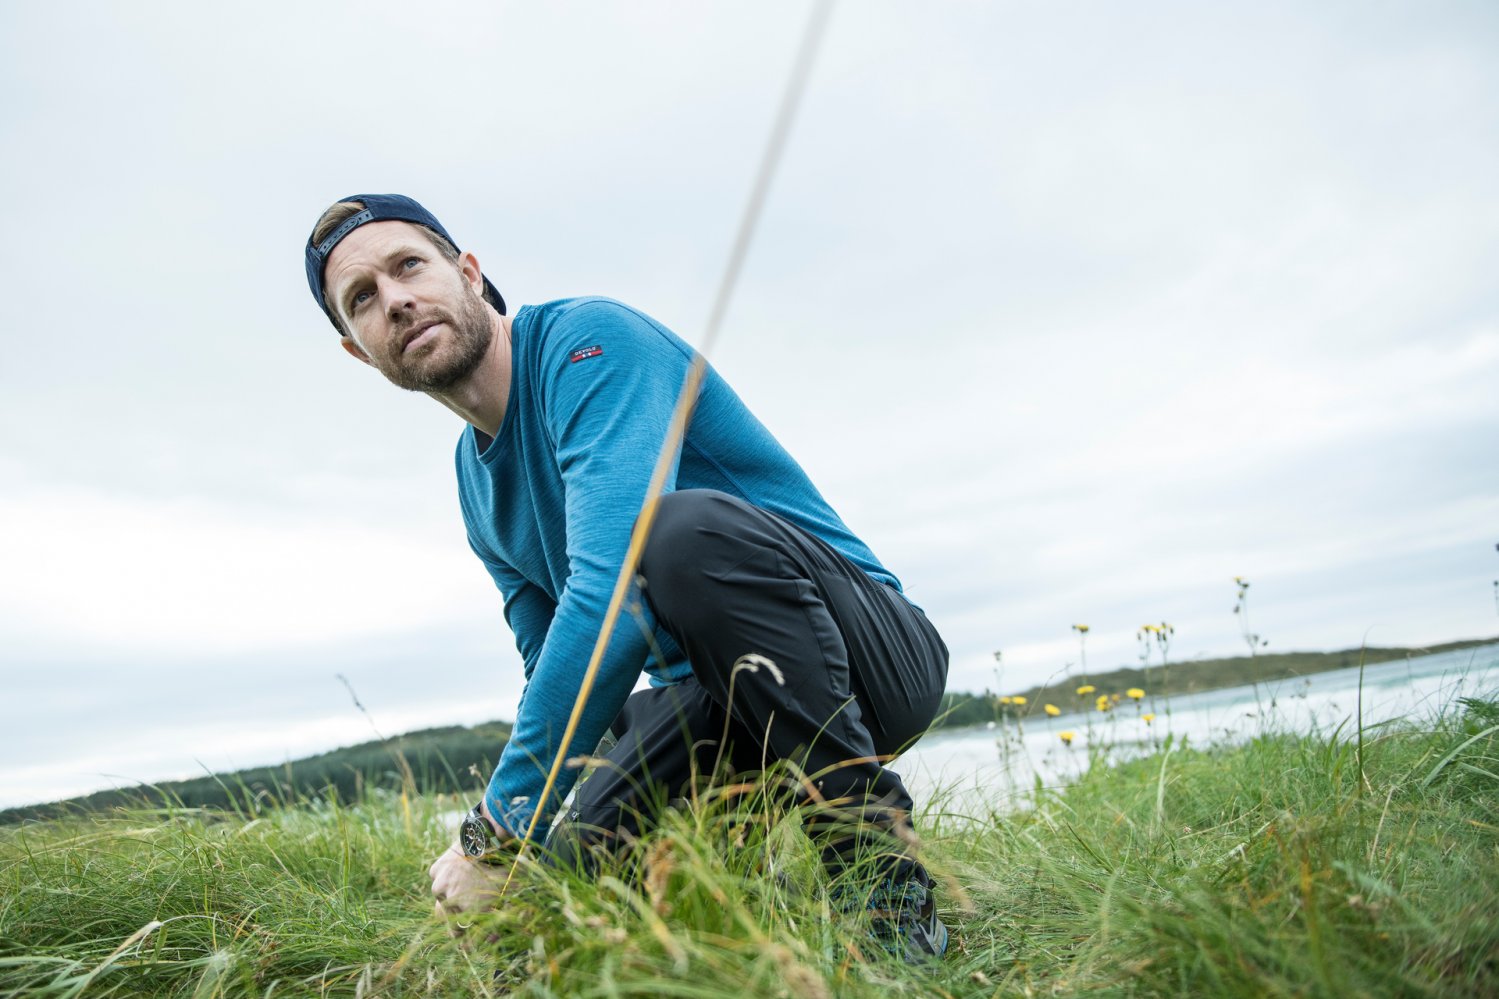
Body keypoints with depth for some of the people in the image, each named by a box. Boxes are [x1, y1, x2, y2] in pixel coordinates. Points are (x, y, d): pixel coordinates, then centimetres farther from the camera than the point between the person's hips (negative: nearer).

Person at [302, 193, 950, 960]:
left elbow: (612, 589, -29)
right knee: (567, 867, -17)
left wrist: (498, 826, -23)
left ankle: (884, 877, -17)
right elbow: (554, 671, 15)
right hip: (709, 705, 6)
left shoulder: (589, 341, -15)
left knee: (685, 528, -34)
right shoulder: (478, 491, 10)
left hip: (878, 654, -5)